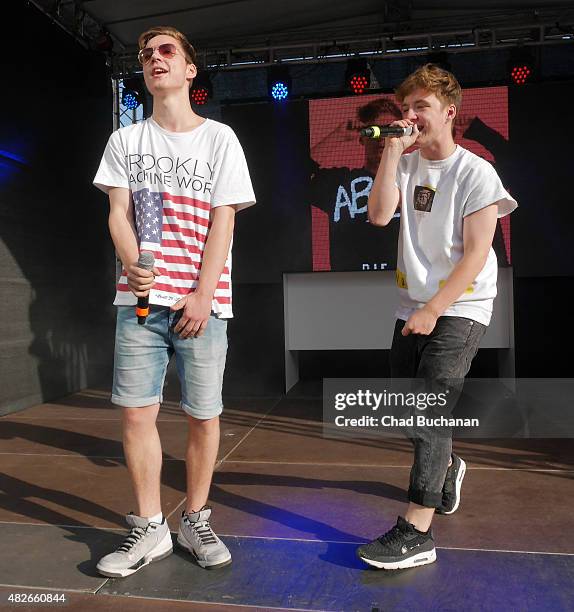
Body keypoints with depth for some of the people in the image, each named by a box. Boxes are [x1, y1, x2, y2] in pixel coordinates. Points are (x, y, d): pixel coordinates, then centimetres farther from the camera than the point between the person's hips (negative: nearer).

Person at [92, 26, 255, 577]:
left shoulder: (219, 139, 8)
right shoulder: (125, 140, 15)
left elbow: (222, 222, 0)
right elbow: (118, 213, 6)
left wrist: (202, 295, -9)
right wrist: (133, 265, -15)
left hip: (202, 301, -2)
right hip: (140, 298, 2)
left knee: (203, 414, 2)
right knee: (136, 411, 0)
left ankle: (195, 520, 21)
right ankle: (150, 529, 16)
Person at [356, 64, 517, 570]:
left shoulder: (476, 173, -7)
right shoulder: (406, 165, 8)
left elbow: (476, 253, -13)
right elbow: (379, 215, -10)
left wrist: (433, 311, -18)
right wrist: (393, 148, -11)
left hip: (461, 308, -6)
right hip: (414, 307, 6)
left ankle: (417, 532, -9)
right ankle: (447, 466, 42)